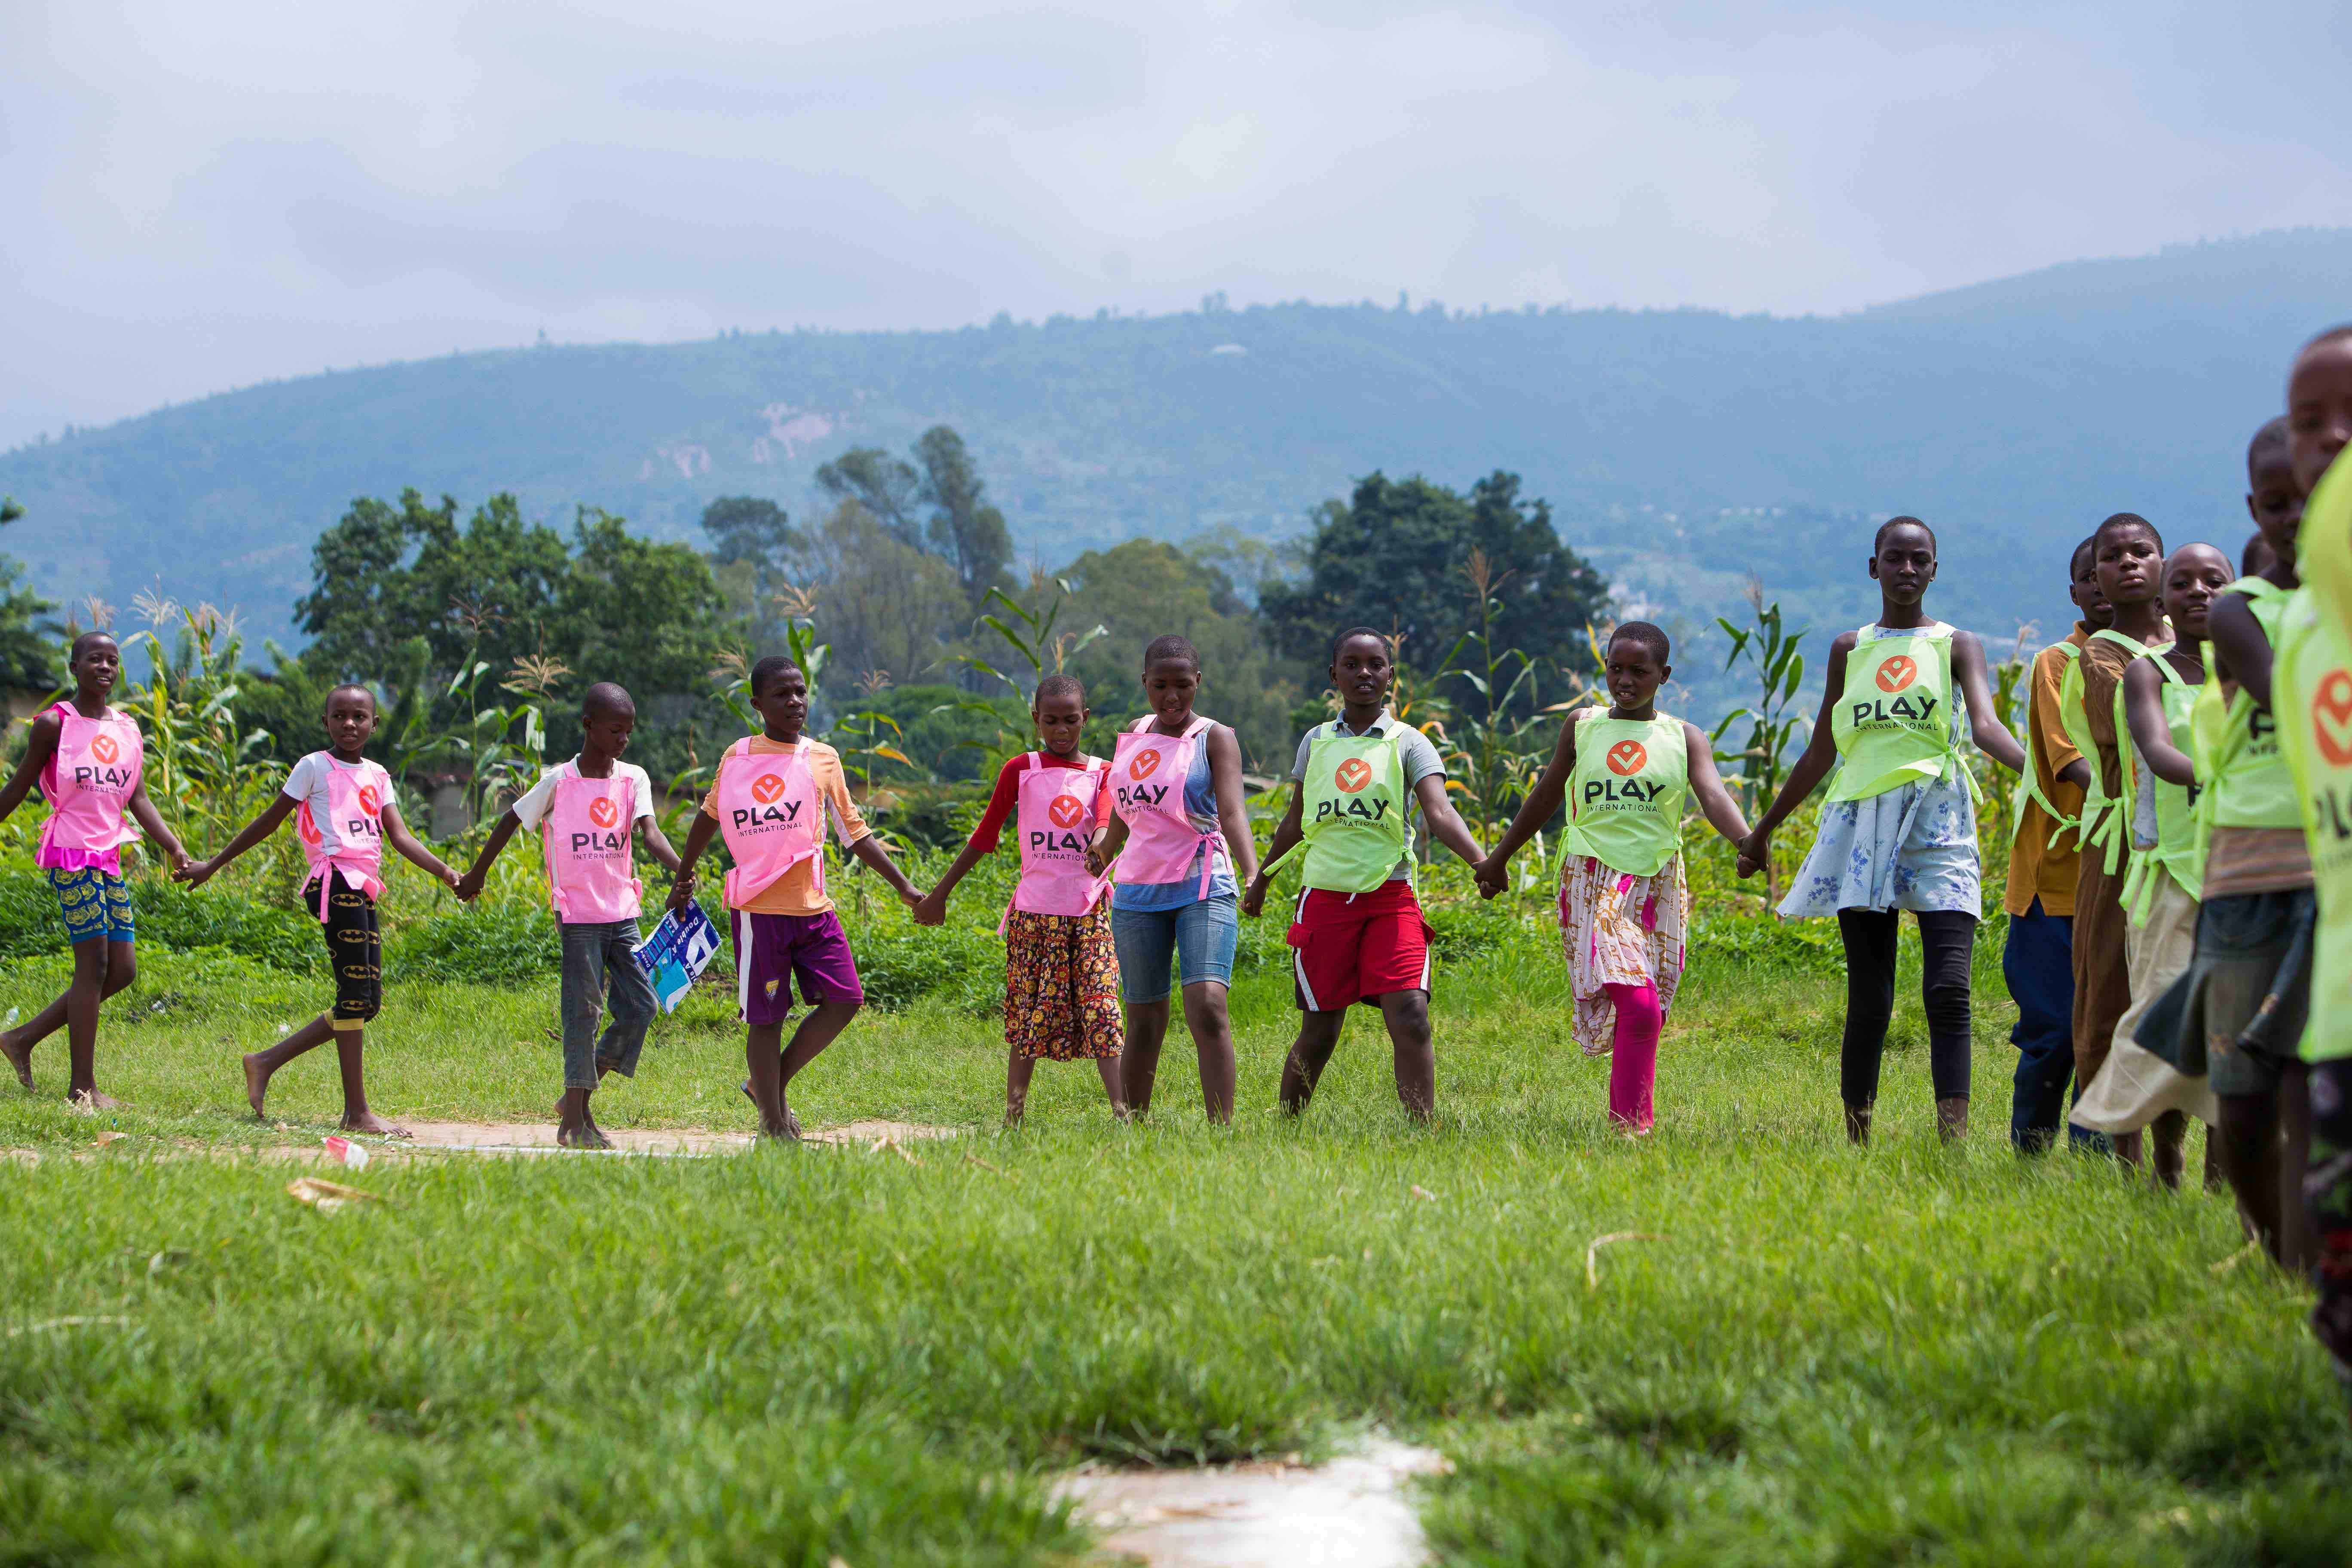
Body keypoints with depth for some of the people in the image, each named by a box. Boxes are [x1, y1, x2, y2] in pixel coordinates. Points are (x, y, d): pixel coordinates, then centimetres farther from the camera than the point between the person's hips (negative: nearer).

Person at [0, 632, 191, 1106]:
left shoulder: (128, 729, 13)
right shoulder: (54, 724, -4)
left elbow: (138, 799, 10)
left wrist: (173, 847, -2)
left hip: (110, 856, 7)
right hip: (70, 853, -7)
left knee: (123, 969, 5)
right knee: (94, 961, -10)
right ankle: (82, 1087, -6)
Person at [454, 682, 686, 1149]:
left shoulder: (633, 779, 5)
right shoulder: (558, 782, -4)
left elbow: (649, 831, -10)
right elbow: (511, 821, 8)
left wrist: (678, 867, -29)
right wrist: (476, 875, 15)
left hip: (623, 912, 4)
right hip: (578, 913, -4)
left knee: (641, 1006, -1)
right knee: (584, 1010, -6)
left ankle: (577, 1099, 13)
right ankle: (576, 1121, 0)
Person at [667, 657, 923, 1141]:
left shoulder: (823, 760, 7)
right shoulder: (738, 758, 3)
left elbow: (856, 833, 13)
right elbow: (710, 816, 19)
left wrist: (904, 888, 8)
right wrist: (683, 879, 25)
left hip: (814, 909, 3)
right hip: (758, 911, -3)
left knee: (845, 999, -6)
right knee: (766, 1019, -1)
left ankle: (773, 1083, 12)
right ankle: (774, 1123, 7)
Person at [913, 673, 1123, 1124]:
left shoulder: (1101, 774, 6)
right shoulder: (1020, 770, 4)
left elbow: (1107, 821, -12)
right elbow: (985, 835, 9)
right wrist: (939, 893, 9)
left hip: (1089, 912, 0)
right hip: (1034, 913, 0)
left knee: (1101, 1009, -9)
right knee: (1029, 1015, 1)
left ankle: (1122, 1110, -14)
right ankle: (1013, 1115, 7)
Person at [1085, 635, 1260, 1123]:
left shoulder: (1215, 739, -3)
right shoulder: (1134, 736, 13)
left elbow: (1232, 811, -17)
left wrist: (1252, 873, -32)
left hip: (1204, 890, -5)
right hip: (1137, 893, 5)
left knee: (1207, 1008, -20)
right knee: (1144, 1023, 7)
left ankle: (1222, 1132, -25)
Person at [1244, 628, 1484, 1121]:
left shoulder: (1408, 744, 1)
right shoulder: (1316, 743, 10)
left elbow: (1440, 813, -13)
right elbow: (1295, 822, 24)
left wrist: (1482, 862, -30)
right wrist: (1261, 879, 33)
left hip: (1391, 899, -2)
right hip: (1325, 897, 2)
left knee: (1411, 1020, -16)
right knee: (1320, 1032, 3)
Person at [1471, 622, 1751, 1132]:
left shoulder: (1685, 739, 7)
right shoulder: (1582, 726, 9)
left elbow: (1712, 795, -10)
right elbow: (1547, 796, 20)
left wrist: (1748, 842, -30)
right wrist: (1499, 857, 28)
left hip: (1657, 882, 2)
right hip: (1594, 879, -2)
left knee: (1642, 1013, 2)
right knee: (1638, 1005, -19)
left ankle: (1627, 1124, 14)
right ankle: (1633, 1127, -17)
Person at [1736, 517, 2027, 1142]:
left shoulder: (1956, 646, 8)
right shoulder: (1850, 650, 16)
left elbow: (1985, 725, -9)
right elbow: (1821, 753, 24)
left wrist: (2038, 769, -30)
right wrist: (1763, 829, 28)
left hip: (1937, 820, -3)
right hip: (1863, 818, 3)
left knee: (1948, 989, -16)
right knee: (1869, 998, 1)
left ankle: (1955, 1138, -22)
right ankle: (1856, 1138, 7)